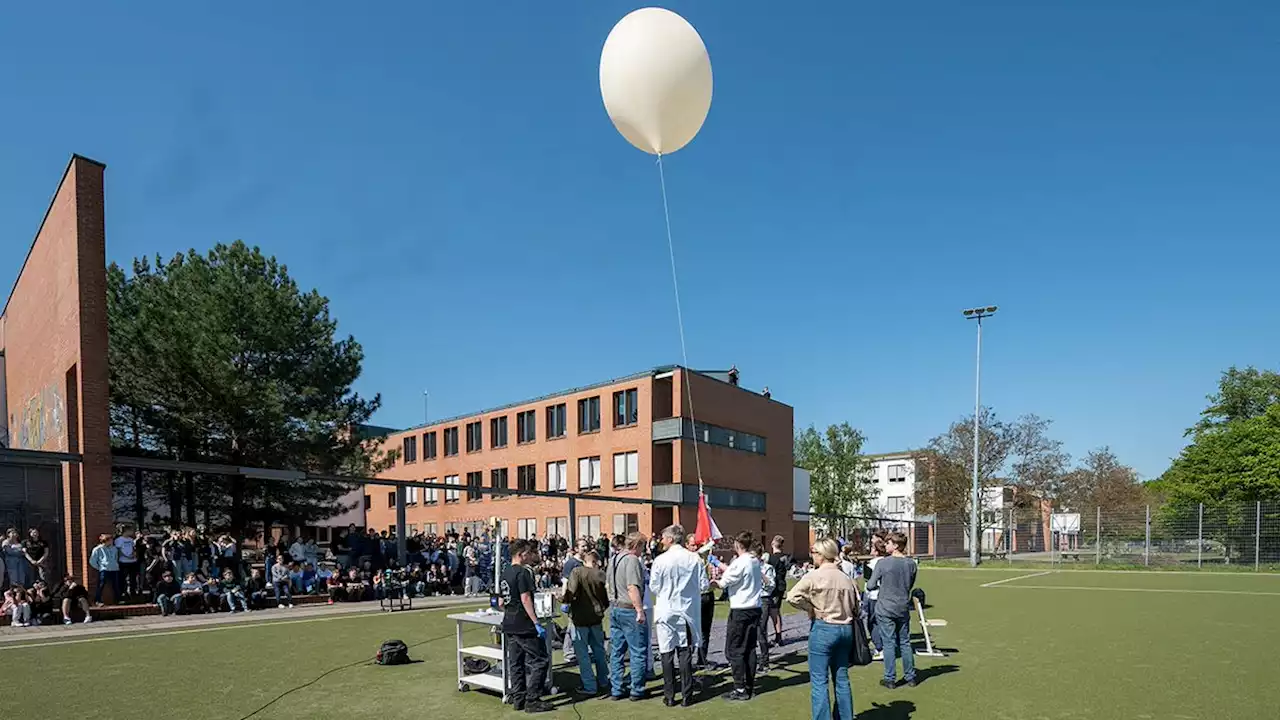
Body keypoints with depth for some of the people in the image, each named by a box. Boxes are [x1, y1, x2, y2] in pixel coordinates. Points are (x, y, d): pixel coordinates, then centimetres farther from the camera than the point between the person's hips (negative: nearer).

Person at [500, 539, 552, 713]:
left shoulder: (505, 574, 11)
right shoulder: (523, 572, -15)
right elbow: (526, 599, -20)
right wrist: (537, 623, -19)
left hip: (509, 625, 9)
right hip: (524, 626, -9)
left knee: (515, 663, 13)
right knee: (540, 661, -1)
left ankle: (517, 699, 18)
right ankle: (532, 701, -1)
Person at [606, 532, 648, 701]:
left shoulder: (613, 559, 11)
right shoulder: (632, 560, -17)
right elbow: (633, 588, -25)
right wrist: (640, 611, -23)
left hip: (614, 609, 9)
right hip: (630, 610, -9)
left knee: (616, 651, 13)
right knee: (638, 652, 3)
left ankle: (616, 690, 19)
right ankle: (637, 691, 9)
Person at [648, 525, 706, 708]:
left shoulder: (660, 560, -13)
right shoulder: (695, 559, -7)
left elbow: (654, 587, -6)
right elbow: (703, 584, -2)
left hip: (666, 612, -2)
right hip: (688, 611, 2)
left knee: (667, 654, 7)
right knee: (685, 653, 9)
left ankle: (669, 696, 12)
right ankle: (686, 696, 12)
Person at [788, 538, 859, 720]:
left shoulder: (814, 576, -12)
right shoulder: (846, 578, 7)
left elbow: (792, 597, -20)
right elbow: (856, 606, 11)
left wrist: (811, 609, -7)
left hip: (823, 629, -6)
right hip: (845, 629, 6)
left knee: (819, 681, 1)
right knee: (842, 679, 15)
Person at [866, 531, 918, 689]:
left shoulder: (883, 563, -14)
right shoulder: (911, 563, -1)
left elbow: (870, 586, -10)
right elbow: (910, 585, 12)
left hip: (885, 609, -4)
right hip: (903, 608, 4)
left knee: (889, 643, 3)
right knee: (905, 642, 13)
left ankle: (890, 679, 8)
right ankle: (910, 677, 20)